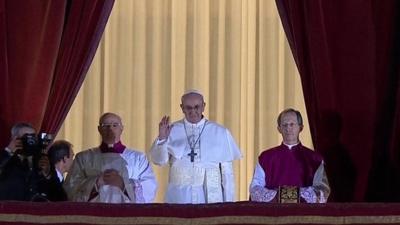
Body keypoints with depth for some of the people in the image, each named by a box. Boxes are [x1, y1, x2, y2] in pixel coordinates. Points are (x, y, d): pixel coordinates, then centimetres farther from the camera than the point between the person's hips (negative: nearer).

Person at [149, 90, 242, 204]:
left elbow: (226, 171, 5)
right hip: (179, 197, 0)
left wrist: (228, 204, 3)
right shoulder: (172, 131, 5)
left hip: (211, 197, 0)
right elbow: (159, 160, 0)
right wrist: (162, 139, -17)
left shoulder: (220, 132, 4)